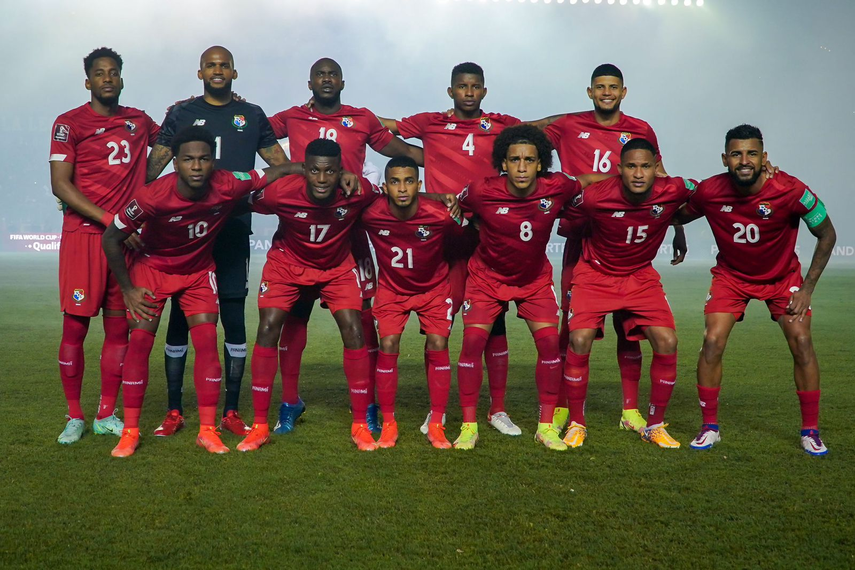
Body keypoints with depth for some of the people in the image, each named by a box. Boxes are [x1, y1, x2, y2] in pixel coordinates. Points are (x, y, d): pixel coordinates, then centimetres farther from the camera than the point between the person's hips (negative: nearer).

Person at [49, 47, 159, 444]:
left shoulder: (139, 122, 14)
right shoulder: (69, 124, 0)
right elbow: (60, 184, -8)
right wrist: (110, 221, -16)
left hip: (128, 235, 4)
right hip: (84, 233, -4)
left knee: (119, 326, 5)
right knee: (75, 324, -3)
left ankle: (106, 415, 15)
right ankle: (74, 417, 9)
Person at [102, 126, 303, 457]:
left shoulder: (227, 187, -26)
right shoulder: (153, 197, -31)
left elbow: (272, 173, -9)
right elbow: (111, 239, -17)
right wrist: (127, 289, -12)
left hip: (200, 270, 2)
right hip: (152, 268, -2)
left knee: (207, 341, -8)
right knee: (139, 340, -9)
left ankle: (208, 430, 2)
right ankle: (130, 432, 2)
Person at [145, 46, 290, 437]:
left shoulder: (252, 116, 13)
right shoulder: (181, 115, 9)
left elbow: (281, 165, 15)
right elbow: (153, 165, 1)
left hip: (234, 230, 1)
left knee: (234, 319, 0)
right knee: (180, 317, 2)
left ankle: (231, 412, 9)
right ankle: (174, 412, 10)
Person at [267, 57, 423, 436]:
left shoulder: (362, 120, 9)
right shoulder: (292, 119, 11)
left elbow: (403, 150, 11)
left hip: (348, 230, -1)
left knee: (362, 316, -3)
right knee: (294, 315, 5)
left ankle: (368, 406, 7)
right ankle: (290, 404, 17)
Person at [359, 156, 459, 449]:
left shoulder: (440, 216, -27)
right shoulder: (372, 215, -25)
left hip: (434, 288, 0)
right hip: (391, 288, 1)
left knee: (438, 346, -10)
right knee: (388, 345, -12)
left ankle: (436, 426, 2)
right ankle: (388, 425, 2)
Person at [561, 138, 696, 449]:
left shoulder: (674, 191, -20)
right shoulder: (594, 197, -25)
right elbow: (565, 220, -4)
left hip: (641, 276, 2)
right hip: (595, 274, -2)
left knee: (667, 341, -11)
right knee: (580, 339, -20)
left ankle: (655, 425, 8)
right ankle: (576, 424, 0)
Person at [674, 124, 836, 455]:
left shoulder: (791, 191, -26)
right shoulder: (709, 192, -23)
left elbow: (826, 235, -12)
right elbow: (678, 216, 1)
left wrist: (807, 288, -14)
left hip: (782, 276, 0)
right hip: (731, 275, 1)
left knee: (801, 343, -11)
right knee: (712, 342, -13)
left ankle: (810, 431, 6)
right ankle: (709, 427, 3)